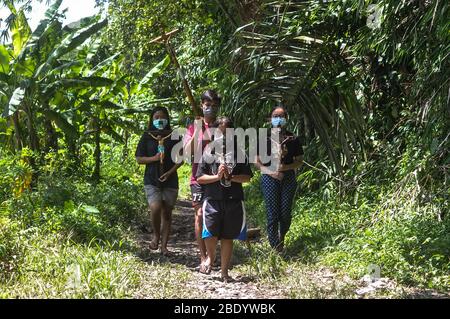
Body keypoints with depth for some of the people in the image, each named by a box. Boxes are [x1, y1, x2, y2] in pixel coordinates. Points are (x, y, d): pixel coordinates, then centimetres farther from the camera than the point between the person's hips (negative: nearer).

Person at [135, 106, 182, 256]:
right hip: (152, 180, -1)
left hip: (170, 180, 1)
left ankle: (164, 246, 13)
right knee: (155, 209, -20)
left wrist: (170, 172, -10)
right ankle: (156, 235, 7)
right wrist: (154, 158, -14)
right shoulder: (147, 136, 4)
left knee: (167, 213, 4)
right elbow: (139, 159, 3)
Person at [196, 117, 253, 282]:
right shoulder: (209, 153, 4)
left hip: (234, 201, 1)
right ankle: (210, 257, 18)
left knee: (228, 237, 6)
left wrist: (230, 177, -10)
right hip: (213, 200, -1)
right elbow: (200, 178, 2)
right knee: (211, 234, -15)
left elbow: (247, 177, 4)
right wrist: (217, 176, -12)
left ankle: (224, 271, 18)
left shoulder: (238, 153, 7)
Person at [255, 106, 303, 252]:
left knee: (286, 213, 4)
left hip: (288, 178, 1)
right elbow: (257, 162, 3)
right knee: (273, 215, -5)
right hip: (270, 178, -1)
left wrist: (286, 167, -12)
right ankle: (276, 248, 3)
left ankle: (282, 237, 34)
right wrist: (271, 172, -12)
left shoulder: (293, 139, 4)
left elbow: (299, 161, 7)